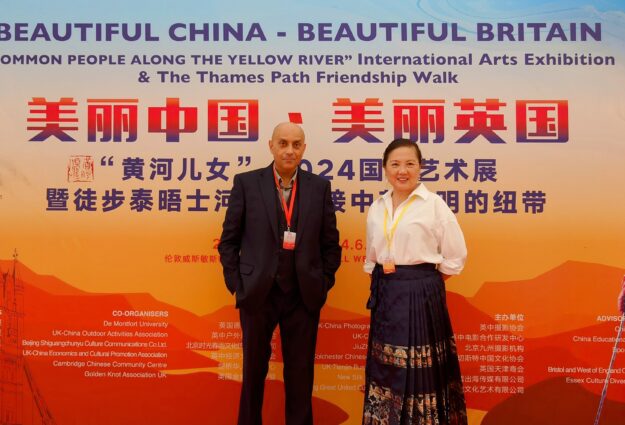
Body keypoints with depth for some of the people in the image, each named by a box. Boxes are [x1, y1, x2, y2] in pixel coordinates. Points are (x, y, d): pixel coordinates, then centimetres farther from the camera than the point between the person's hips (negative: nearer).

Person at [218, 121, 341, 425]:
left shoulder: (319, 187, 3)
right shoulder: (246, 183, -2)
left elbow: (330, 243, 6)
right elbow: (229, 240, 0)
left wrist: (323, 285, 1)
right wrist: (236, 285, -4)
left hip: (303, 296, 1)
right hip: (258, 294, -1)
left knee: (300, 374, 12)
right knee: (254, 370, 15)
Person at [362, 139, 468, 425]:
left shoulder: (434, 204, -6)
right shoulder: (377, 208, 8)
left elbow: (455, 258, -4)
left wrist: (424, 282, -3)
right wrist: (381, 285, 10)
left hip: (420, 294, -5)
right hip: (385, 295, 5)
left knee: (420, 371, 0)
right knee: (387, 369, 12)